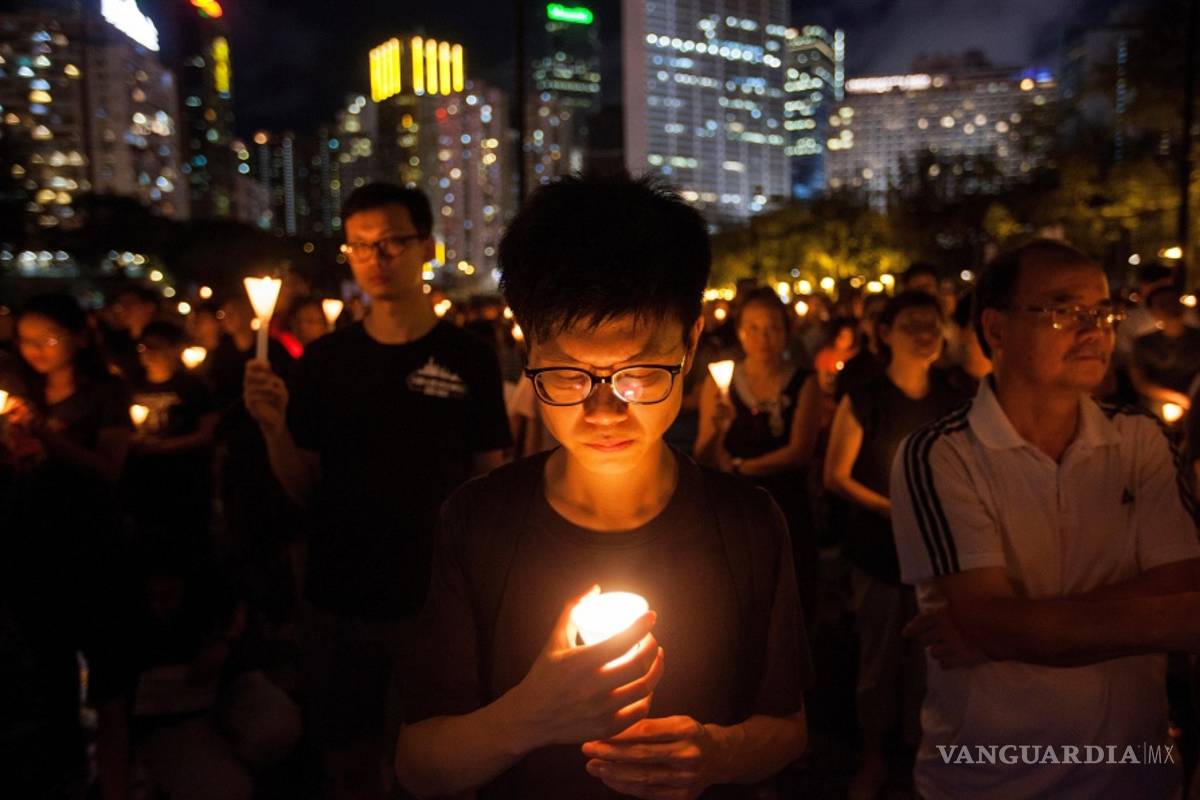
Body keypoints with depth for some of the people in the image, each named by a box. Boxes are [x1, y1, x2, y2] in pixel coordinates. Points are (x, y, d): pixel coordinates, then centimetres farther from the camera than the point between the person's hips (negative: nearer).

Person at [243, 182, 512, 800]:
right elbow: (304, 491, 4)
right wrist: (275, 427, -14)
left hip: (437, 603, -2)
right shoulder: (324, 360, 1)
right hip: (336, 602, 3)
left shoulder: (469, 360, -7)